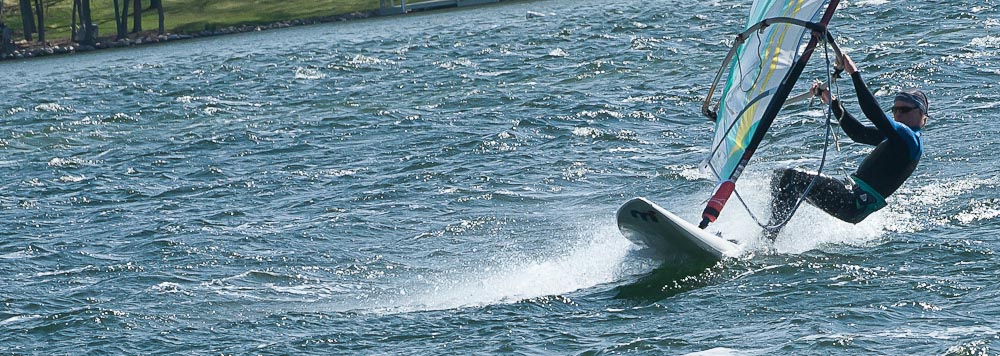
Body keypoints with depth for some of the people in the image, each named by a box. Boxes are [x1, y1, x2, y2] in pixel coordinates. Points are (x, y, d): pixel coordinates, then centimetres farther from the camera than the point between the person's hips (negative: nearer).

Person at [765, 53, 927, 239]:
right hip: (852, 190, 11)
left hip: (856, 203, -11)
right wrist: (832, 102, 11)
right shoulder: (896, 137, 20)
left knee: (791, 177, -21)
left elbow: (874, 114, -20)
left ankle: (770, 235, -25)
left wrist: (855, 74, -18)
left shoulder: (910, 138, -10)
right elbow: (858, 132, 21)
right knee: (781, 176, 12)